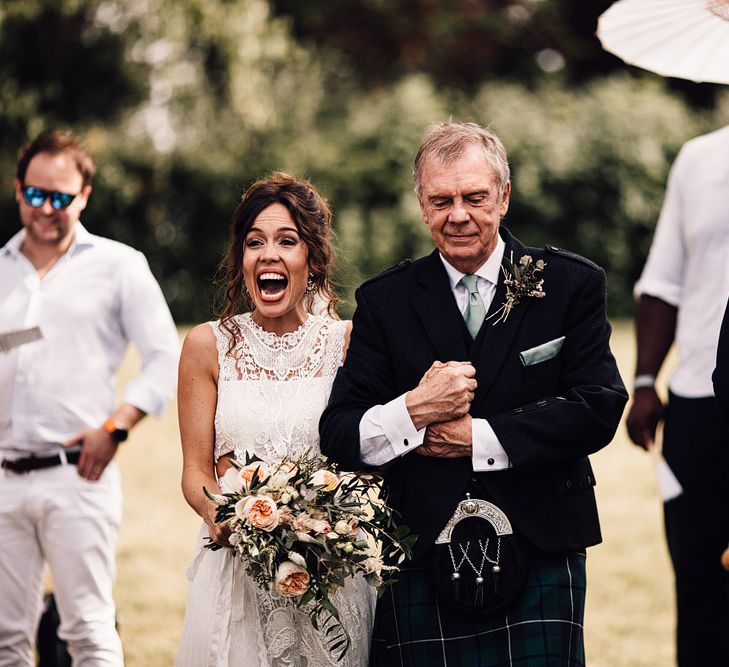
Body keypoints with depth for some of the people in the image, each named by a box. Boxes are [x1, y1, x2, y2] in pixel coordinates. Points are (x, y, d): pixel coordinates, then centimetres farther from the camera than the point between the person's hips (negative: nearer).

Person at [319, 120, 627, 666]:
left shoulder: (571, 284, 4)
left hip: (541, 557, -1)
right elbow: (338, 436, 3)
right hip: (422, 569, 1)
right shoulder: (385, 301, 8)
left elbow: (599, 408, -7)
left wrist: (476, 437, -9)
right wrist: (413, 411, -16)